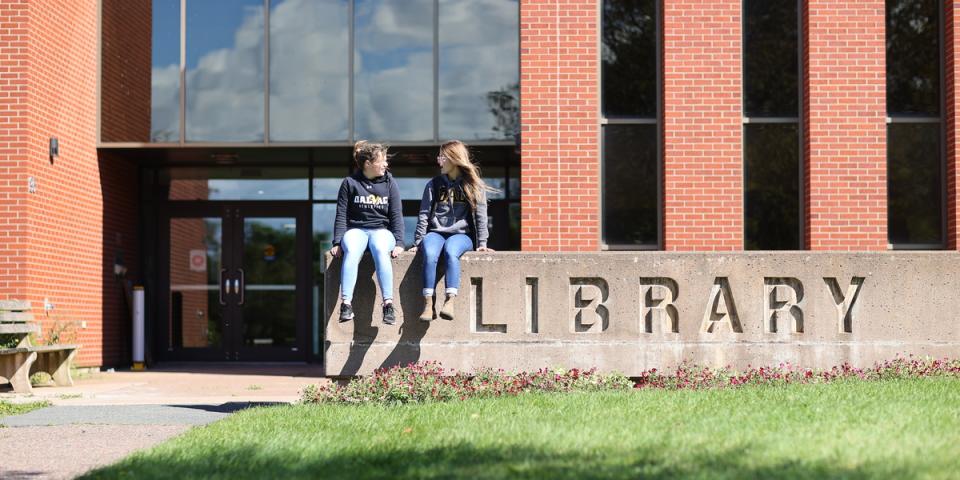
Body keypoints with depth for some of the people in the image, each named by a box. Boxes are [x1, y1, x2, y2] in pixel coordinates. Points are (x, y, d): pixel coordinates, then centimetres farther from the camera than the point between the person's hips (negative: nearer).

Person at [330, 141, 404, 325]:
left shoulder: (389, 183, 9)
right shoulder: (349, 183, 5)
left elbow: (396, 216, 6)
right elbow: (341, 215, 4)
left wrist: (398, 243, -6)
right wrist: (337, 242, -7)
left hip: (382, 230, 0)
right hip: (356, 230, 0)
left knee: (380, 251, -36)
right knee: (351, 252, -36)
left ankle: (388, 304, -42)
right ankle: (346, 304, -42)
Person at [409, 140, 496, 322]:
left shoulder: (474, 185, 7)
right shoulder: (433, 184, 13)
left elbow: (480, 215, 3)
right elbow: (424, 215, 10)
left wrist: (481, 243, -4)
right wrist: (418, 242, 1)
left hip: (461, 234, -2)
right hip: (435, 233, 2)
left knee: (450, 251, -37)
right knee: (429, 253, -33)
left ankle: (450, 302, -45)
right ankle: (428, 304, -38)